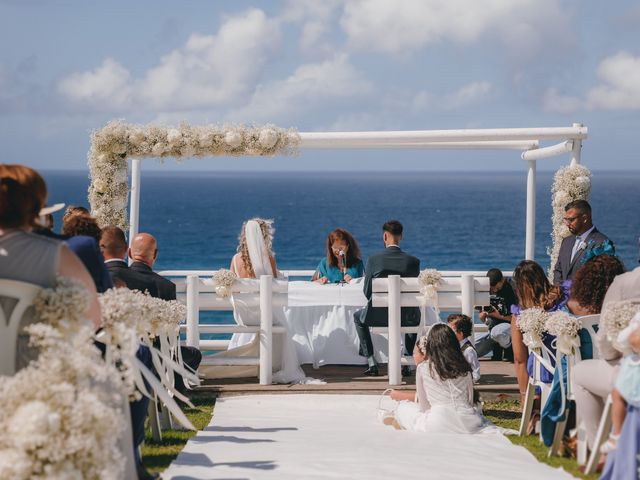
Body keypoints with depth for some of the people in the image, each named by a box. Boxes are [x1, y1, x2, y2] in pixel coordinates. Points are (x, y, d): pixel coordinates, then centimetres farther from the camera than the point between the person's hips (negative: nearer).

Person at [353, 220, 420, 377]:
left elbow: (367, 292, -1)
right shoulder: (413, 261, -5)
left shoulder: (373, 259, -8)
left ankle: (372, 363, 24)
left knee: (358, 316, 33)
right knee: (416, 315, 39)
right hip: (405, 317, 1)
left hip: (378, 316, -1)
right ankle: (407, 363, 29)